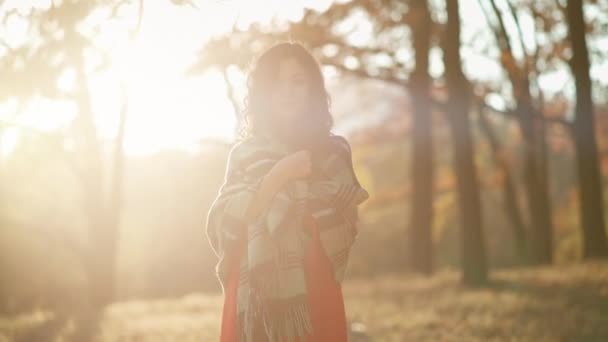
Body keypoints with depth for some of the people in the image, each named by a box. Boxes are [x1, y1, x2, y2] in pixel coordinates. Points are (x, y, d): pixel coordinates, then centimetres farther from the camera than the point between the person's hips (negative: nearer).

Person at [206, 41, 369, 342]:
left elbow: (345, 230, 7)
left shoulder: (333, 151, 8)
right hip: (256, 297, 0)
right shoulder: (245, 152, 6)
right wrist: (278, 175, -12)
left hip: (313, 295, 1)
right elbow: (223, 227, -6)